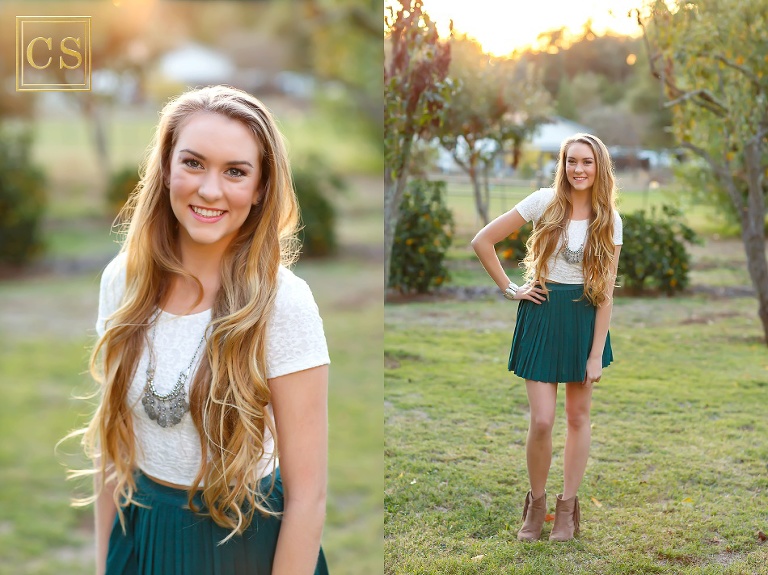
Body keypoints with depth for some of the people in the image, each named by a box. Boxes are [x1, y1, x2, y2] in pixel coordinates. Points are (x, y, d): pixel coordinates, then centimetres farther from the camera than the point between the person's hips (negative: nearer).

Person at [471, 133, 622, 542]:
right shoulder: (544, 202, -5)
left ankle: (567, 506, 22)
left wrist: (597, 354, -5)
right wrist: (509, 288, -3)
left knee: (578, 416, 8)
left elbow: (606, 291, -1)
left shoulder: (609, 220, 0)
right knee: (542, 421, -6)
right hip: (542, 314, -2)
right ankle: (536, 502, 16)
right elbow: (482, 241, -3)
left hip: (585, 318, 2)